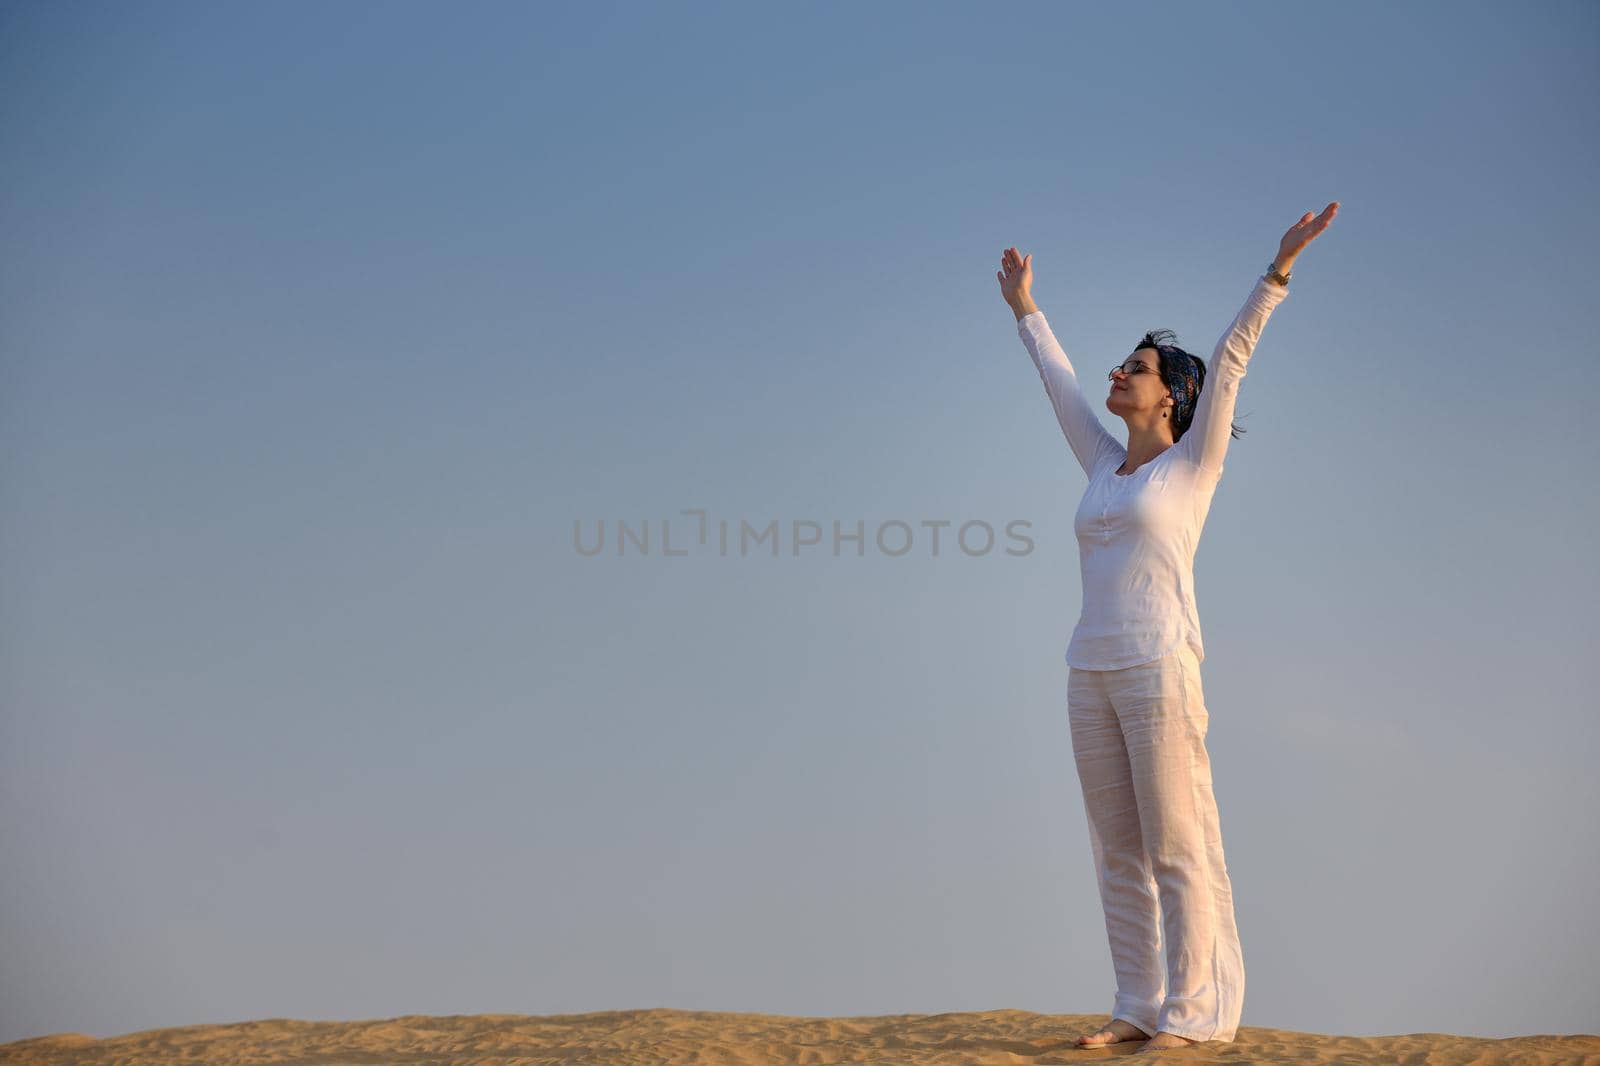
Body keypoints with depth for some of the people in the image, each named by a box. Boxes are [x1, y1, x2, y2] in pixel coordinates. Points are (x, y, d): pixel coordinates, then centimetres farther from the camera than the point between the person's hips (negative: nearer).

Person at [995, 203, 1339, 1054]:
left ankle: (1193, 1013, -1)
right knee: (1118, 852, 7)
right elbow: (1060, 383, 30)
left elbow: (1230, 358, -5)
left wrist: (1280, 266, -12)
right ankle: (1139, 1008, 12)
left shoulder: (1193, 462, 2)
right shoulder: (1106, 467, 18)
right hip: (1093, 673, 7)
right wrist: (1025, 309, 40)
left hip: (1160, 667, -7)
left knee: (1179, 849, -5)